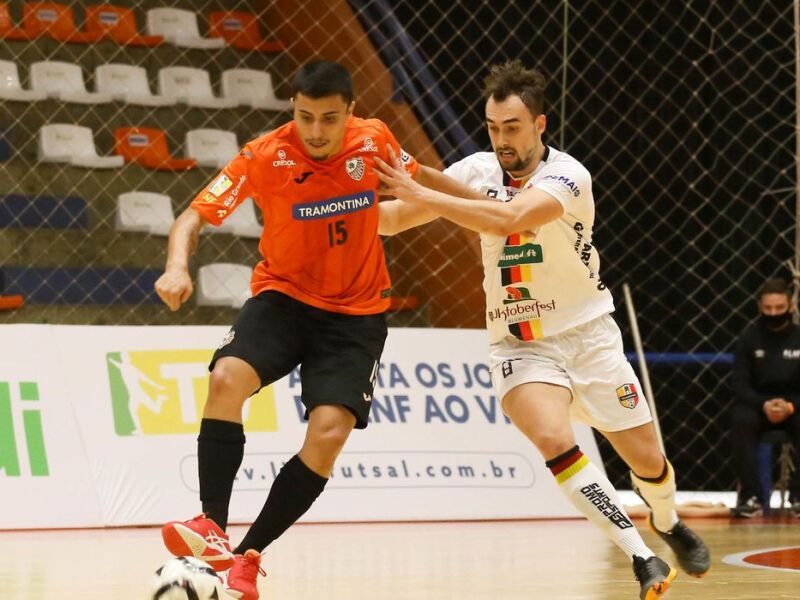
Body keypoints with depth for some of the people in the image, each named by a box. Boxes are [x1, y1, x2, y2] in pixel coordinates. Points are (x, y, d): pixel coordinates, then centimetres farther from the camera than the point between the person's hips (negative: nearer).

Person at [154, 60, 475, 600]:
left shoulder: (374, 140, -9)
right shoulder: (265, 156, -15)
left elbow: (419, 176, 13)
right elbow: (196, 216, -13)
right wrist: (177, 267, -33)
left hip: (356, 313, 1)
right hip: (283, 296, -1)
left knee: (329, 434, -18)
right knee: (227, 379, -30)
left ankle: (249, 557, -5)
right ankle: (214, 533, -24)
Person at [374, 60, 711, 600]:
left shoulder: (566, 175, -18)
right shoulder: (478, 171, -3)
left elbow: (509, 219, -36)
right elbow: (392, 220, -1)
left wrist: (421, 195, -38)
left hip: (587, 332, -2)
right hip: (520, 346, 2)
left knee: (647, 460, 2)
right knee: (553, 439, -27)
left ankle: (669, 524, 39)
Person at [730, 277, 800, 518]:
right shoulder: (749, 338, 1)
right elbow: (740, 385, -4)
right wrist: (764, 405, -23)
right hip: (757, 403, 0)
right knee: (742, 421, -33)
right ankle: (750, 496, -31)